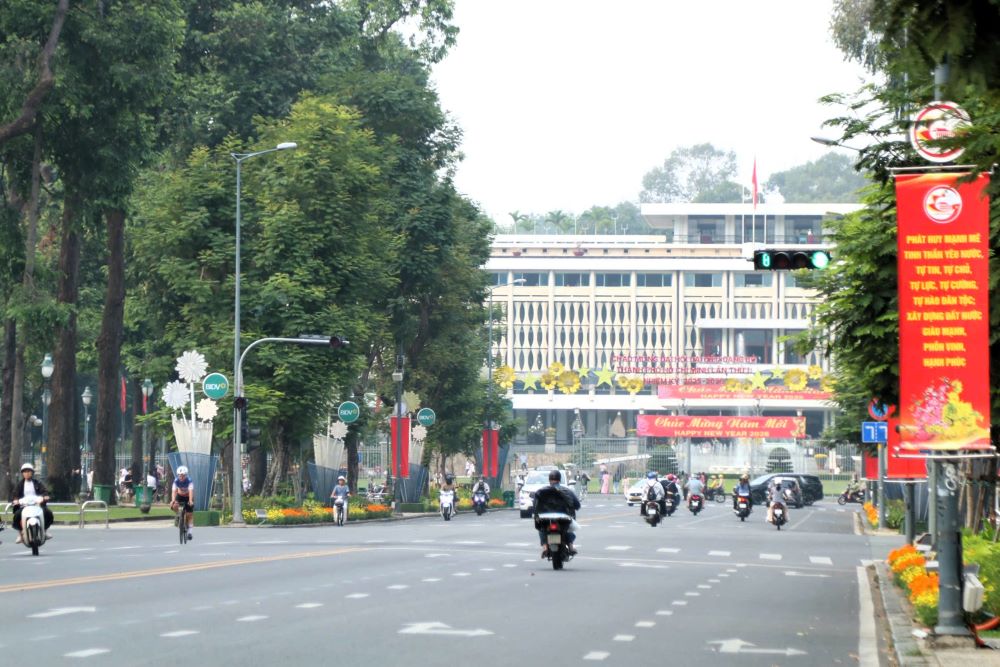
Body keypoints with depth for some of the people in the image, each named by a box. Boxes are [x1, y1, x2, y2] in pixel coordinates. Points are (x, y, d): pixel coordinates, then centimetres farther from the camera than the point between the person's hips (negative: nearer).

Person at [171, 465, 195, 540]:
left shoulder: (189, 480, -30)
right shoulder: (176, 480, -24)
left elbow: (191, 491, -41)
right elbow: (174, 491, -33)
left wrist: (190, 501, -56)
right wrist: (173, 500, -49)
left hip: (188, 497, -2)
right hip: (180, 496, 2)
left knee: (189, 515, -7)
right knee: (174, 506, -27)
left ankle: (189, 532, -1)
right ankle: (180, 515, 4)